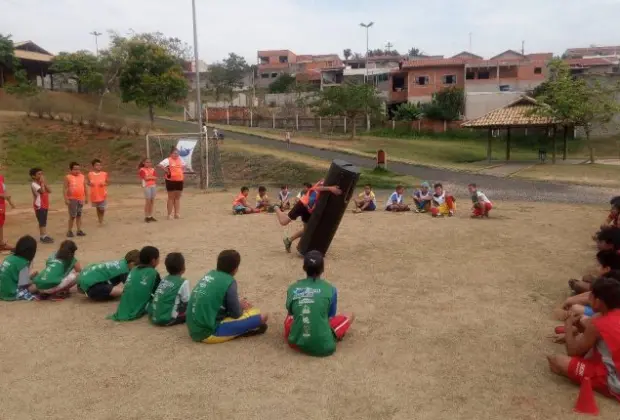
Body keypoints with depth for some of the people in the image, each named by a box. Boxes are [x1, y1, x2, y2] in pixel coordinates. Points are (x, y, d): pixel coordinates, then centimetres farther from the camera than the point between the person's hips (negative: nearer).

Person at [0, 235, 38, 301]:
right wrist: (31, 276, -1)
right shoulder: (23, 263, -15)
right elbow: (23, 285, -14)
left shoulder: (9, 257, 4)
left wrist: (30, 276, 13)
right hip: (11, 294, -7)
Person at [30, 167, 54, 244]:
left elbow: (49, 190, 1)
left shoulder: (42, 183, 12)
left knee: (44, 222, 13)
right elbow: (42, 191, -29)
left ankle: (44, 236, 19)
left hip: (45, 205, 8)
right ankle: (43, 237, -4)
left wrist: (44, 183, -5)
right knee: (42, 222, -7)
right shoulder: (34, 184, -14)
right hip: (39, 206, -8)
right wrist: (42, 182, -18)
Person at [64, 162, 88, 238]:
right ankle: (69, 231, 9)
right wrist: (66, 199, -12)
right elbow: (66, 189, -7)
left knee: (79, 215, 11)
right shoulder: (68, 177, -5)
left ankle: (79, 230, 17)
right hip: (72, 199, -4)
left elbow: (85, 187, 10)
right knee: (72, 216, -3)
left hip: (81, 199, 4)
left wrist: (86, 197, 9)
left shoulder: (82, 176, 6)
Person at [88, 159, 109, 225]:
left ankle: (102, 220, 24)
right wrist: (90, 184, -16)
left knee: (102, 208, -1)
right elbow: (88, 183, 8)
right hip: (94, 194, 1)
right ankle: (99, 221, 26)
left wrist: (104, 184, -18)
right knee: (98, 208, 13)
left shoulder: (104, 174, -4)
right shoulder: (90, 174, -2)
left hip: (102, 194, -1)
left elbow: (108, 182, 4)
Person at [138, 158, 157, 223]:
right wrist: (152, 177, -5)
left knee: (152, 201, 6)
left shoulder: (152, 169, 12)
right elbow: (146, 178, -15)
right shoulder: (142, 170, -3)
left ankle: (150, 216, 13)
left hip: (153, 186, 5)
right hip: (147, 186, -5)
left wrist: (149, 177, -7)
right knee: (148, 201, -5)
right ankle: (146, 217, 0)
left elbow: (155, 178, 3)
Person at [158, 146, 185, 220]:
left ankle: (177, 213, 18)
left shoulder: (180, 159, 11)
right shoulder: (168, 160, -9)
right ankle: (169, 214, 8)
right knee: (171, 197, 0)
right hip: (171, 181, -6)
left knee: (178, 197, 10)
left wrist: (183, 171, 15)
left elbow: (184, 166, 31)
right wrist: (166, 170, -19)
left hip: (179, 180, 6)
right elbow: (160, 165, -22)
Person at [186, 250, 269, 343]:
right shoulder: (229, 282, -14)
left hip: (194, 329, 8)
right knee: (262, 317, -8)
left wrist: (239, 304, 18)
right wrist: (241, 306, 15)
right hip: (209, 333, -8)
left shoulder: (210, 274, 7)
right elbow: (236, 314, -5)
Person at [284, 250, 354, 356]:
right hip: (323, 346, -2)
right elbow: (330, 317, 6)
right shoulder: (330, 290, -8)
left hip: (296, 343, 2)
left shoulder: (292, 288, -3)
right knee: (349, 316, 17)